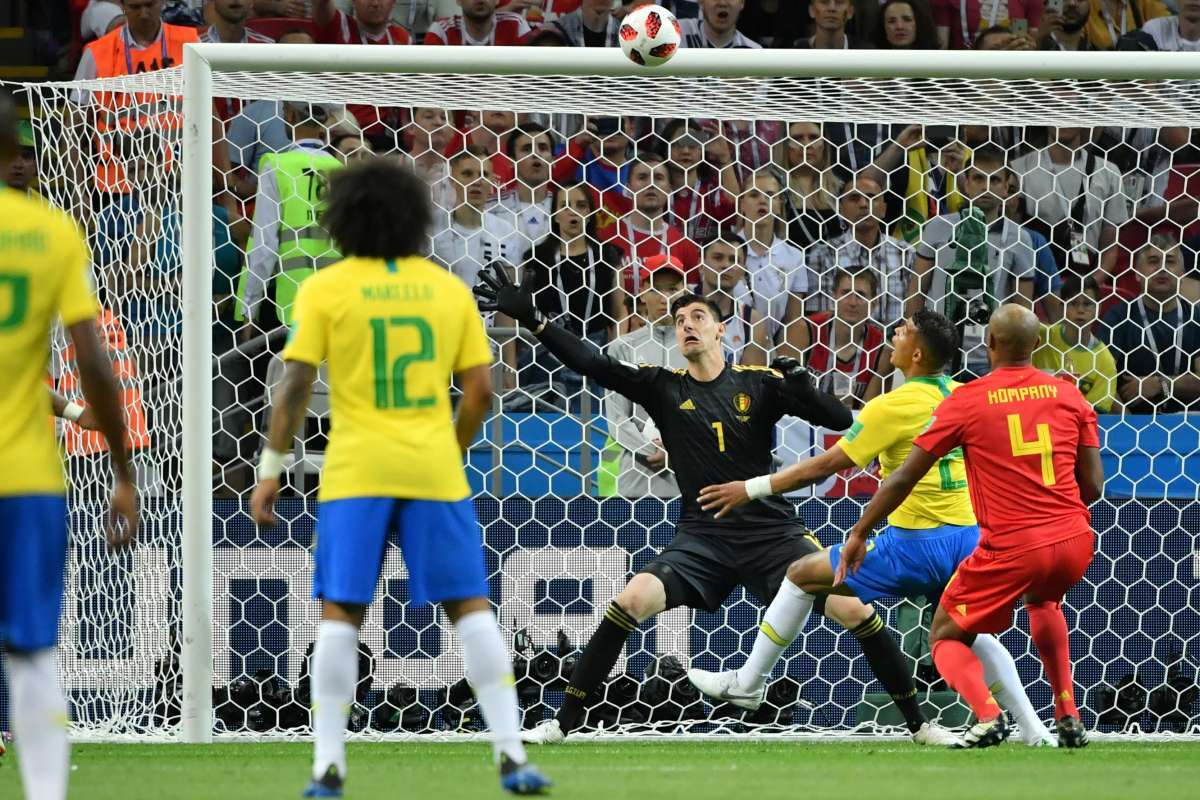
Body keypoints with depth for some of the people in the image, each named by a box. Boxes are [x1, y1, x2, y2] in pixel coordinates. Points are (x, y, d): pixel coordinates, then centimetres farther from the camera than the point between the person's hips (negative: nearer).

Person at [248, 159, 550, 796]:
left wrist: (271, 469, 1)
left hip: (355, 471, -2)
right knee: (469, 606, 5)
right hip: (434, 470, 2)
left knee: (341, 612, 3)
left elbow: (295, 385, -6)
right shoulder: (448, 289, 7)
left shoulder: (325, 289, 0)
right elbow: (480, 389, 6)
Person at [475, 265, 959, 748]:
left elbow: (840, 420, -1)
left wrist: (802, 392, -21)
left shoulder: (759, 384, 2)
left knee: (853, 608, -14)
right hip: (702, 537, 1)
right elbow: (593, 366, -4)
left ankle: (919, 723, 2)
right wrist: (531, 319, -13)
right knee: (630, 602, -21)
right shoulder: (664, 388, 5)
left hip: (772, 532, 0)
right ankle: (563, 723, -11)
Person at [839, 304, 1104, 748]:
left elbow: (904, 478, 0)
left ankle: (987, 714, -16)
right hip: (1075, 542, 4)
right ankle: (1069, 718, 28)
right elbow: (1093, 486, 8)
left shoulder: (966, 401, -2)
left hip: (1011, 550, -4)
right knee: (1043, 601, 39)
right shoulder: (1069, 395, 7)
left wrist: (858, 534, 10)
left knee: (945, 638, 14)